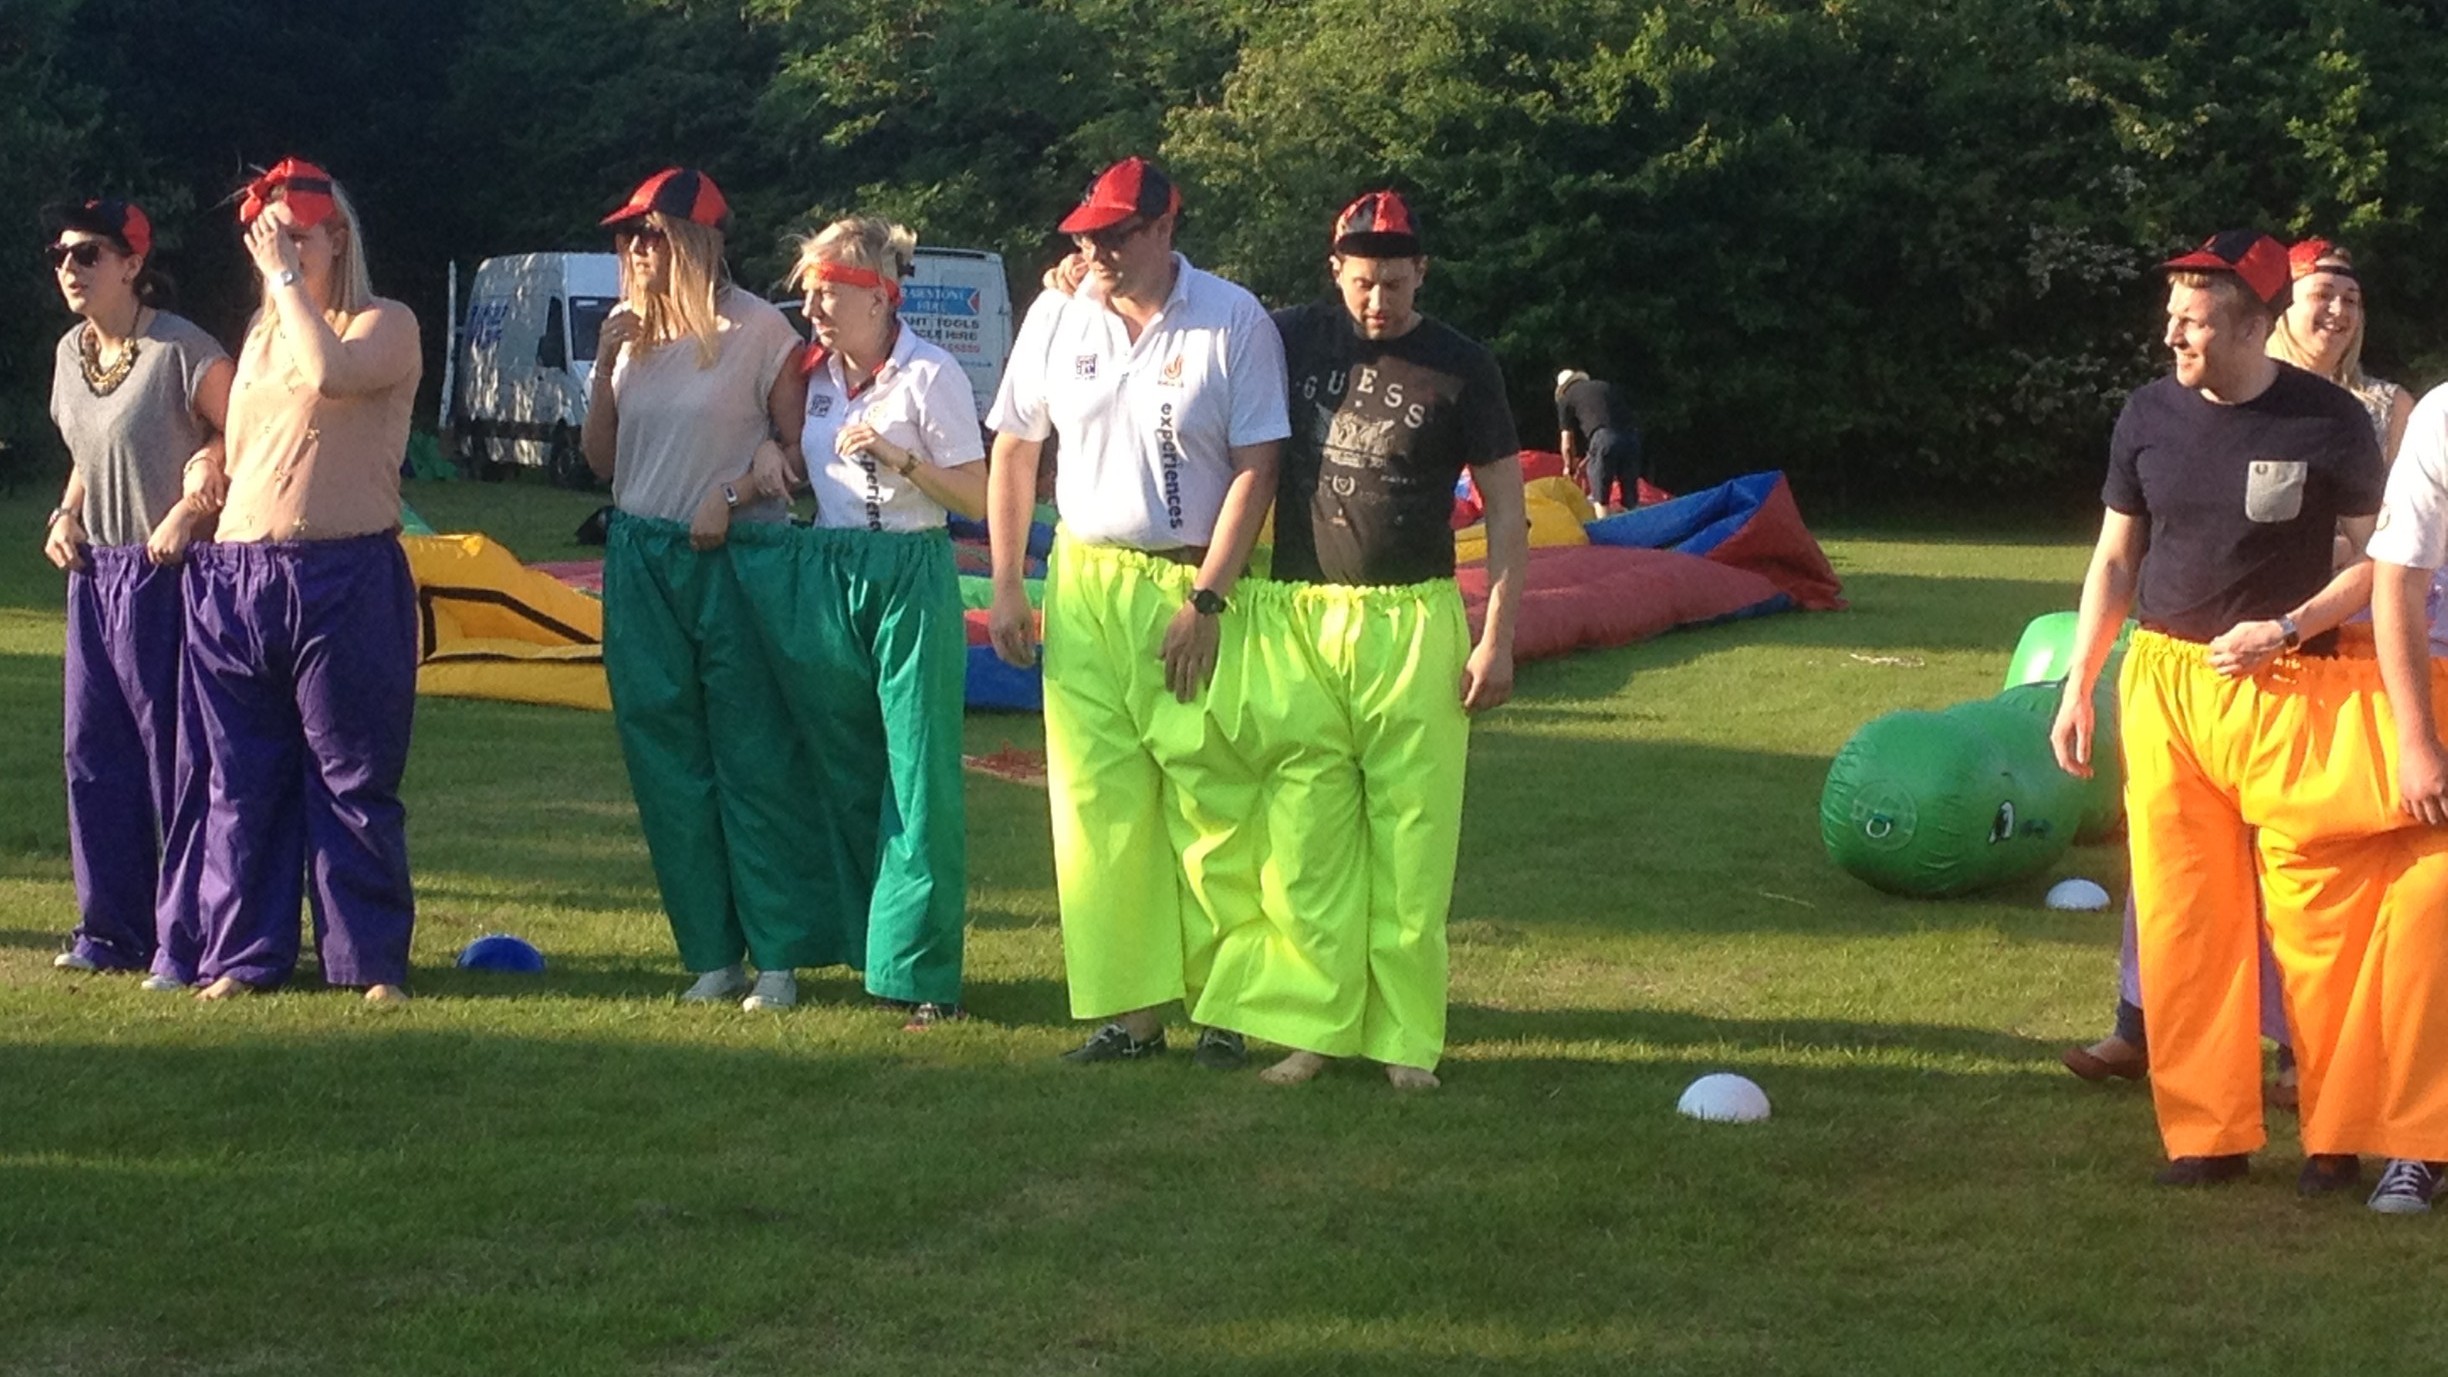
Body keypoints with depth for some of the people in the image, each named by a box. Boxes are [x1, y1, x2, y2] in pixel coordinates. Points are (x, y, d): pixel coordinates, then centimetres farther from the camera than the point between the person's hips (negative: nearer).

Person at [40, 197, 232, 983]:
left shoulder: (181, 350, -14)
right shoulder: (71, 353, 11)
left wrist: (189, 509, -22)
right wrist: (66, 515, 7)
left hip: (163, 573, -8)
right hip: (95, 569, 8)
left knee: (174, 755, -4)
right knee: (94, 754, 10)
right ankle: (112, 931, 19)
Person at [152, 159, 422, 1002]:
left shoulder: (385, 326, -1)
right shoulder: (260, 337, 19)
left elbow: (331, 373, -23)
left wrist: (288, 276, -14)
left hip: (345, 578, -6)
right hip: (236, 576, 6)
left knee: (351, 778, -2)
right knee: (241, 781, 7)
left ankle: (372, 960, 4)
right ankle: (244, 954, 14)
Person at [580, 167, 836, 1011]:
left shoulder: (757, 329, -6)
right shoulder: (632, 332, 10)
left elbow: (798, 447, -4)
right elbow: (601, 461, 10)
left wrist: (736, 495, -18)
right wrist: (605, 365, -1)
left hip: (734, 556, -6)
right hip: (641, 559, 6)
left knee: (757, 759, -4)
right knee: (666, 764, 6)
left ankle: (780, 957, 3)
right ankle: (711, 954, 14)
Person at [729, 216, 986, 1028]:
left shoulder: (930, 376, -7)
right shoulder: (815, 374, 10)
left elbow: (977, 498, -7)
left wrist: (899, 456, -19)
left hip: (909, 577, -6)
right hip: (824, 577, 6)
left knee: (917, 776, -7)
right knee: (845, 772, 12)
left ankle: (922, 973, -4)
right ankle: (872, 945, 24)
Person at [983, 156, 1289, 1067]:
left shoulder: (1234, 322, -5)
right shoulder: (1057, 318, 6)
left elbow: (1256, 470, -7)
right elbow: (1013, 451, 13)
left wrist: (1205, 600, -12)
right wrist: (1006, 588, 7)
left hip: (1196, 586, -3)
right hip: (1084, 581, 4)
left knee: (1215, 802, -5)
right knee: (1095, 803, 1)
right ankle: (1127, 1007, 8)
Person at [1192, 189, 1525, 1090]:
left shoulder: (1461, 367, 1)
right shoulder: (1293, 340, 5)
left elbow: (1505, 507, 3)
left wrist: (1498, 638, -2)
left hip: (1413, 619, -2)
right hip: (1297, 612, 2)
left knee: (1412, 835, -2)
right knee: (1304, 834, 1)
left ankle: (1405, 1038, 5)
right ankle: (1312, 1023, 8)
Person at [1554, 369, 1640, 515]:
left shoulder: (1566, 397, 16)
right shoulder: (1608, 387, 30)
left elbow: (1567, 445, 14)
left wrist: (1569, 466, 34)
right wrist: (1587, 460, 40)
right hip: (1631, 436, 5)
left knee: (1600, 500, 7)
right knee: (1630, 500, 13)